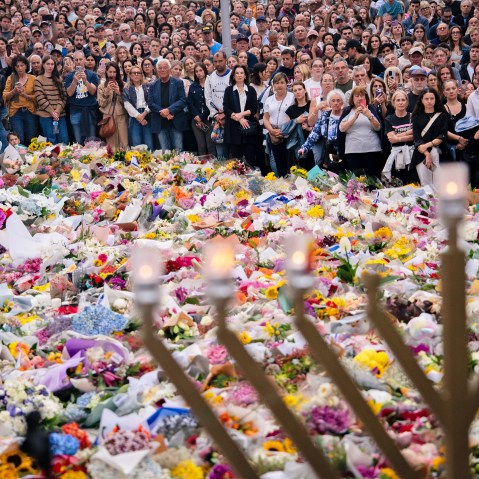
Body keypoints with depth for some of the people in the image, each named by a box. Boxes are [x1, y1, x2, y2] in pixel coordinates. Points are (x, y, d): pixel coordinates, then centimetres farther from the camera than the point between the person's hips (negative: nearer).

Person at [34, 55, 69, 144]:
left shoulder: (59, 79, 15)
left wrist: (58, 111, -8)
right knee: (51, 142, -2)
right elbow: (40, 99, -7)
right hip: (46, 115, -4)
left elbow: (63, 96, 7)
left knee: (65, 140, -1)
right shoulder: (38, 80, 2)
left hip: (60, 115, 4)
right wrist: (52, 112, -12)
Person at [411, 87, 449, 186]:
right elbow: (417, 138, -2)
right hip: (421, 154, -1)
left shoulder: (442, 116, 9)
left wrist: (428, 145, -16)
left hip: (438, 150, 1)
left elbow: (443, 136, -1)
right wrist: (426, 154, -16)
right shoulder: (417, 117, 8)